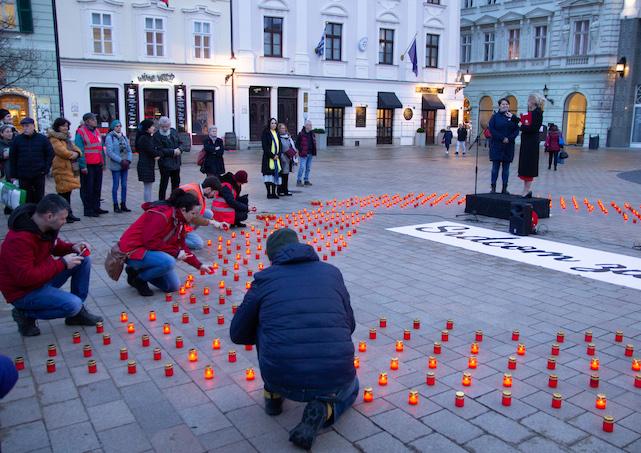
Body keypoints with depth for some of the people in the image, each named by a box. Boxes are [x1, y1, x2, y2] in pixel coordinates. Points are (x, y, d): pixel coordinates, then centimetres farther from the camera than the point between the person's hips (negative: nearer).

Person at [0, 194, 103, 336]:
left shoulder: (46, 226, -5)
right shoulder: (19, 239, -31)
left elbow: (54, 245, 16)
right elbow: (26, 277, -33)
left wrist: (72, 247, -6)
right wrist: (62, 263, -29)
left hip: (43, 276, 9)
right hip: (24, 291, -9)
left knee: (84, 259, -4)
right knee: (73, 305, -25)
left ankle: (77, 313, 5)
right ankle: (26, 314, -1)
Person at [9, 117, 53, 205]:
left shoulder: (42, 139, 0)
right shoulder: (17, 139, 1)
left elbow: (50, 154, 5)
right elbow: (12, 157, 5)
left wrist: (46, 169, -4)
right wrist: (13, 175, 2)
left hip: (39, 175, 0)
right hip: (23, 176, 0)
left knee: (39, 199, 8)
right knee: (26, 200, 4)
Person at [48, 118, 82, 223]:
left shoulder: (66, 138, 22)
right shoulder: (54, 138, -8)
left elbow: (74, 147, 16)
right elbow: (61, 151, -20)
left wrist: (77, 153, -6)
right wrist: (72, 154, -7)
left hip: (70, 168, 9)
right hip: (62, 168, -9)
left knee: (68, 191, 13)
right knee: (63, 192, -8)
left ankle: (69, 214, 20)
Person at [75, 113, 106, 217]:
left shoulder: (97, 131, 13)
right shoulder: (81, 132, -10)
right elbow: (80, 150, -14)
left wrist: (102, 161, 13)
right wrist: (83, 166, -18)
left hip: (98, 164, 7)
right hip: (87, 165, -7)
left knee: (97, 187, 13)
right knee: (87, 188, -1)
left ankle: (96, 207, 24)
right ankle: (88, 210, 6)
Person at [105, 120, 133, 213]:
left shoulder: (124, 136, 11)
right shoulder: (109, 137, -5)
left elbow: (129, 150, 11)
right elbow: (109, 152, -13)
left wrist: (128, 160, -5)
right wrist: (121, 161, -16)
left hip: (125, 165, 5)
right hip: (115, 165, -5)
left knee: (124, 185, 8)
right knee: (116, 185, 1)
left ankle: (123, 205, 16)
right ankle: (116, 206, 8)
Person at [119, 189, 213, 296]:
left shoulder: (178, 220, 5)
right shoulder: (161, 215, -25)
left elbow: (182, 246, 11)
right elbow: (151, 242, -28)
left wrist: (199, 265, 7)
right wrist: (175, 252, -23)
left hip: (148, 250, 10)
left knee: (173, 286, 6)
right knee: (169, 262, -35)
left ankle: (138, 270, 17)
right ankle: (138, 278, -10)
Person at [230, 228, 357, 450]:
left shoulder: (264, 278, 7)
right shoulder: (332, 272, 12)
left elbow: (238, 334, 16)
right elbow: (349, 325, 20)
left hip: (283, 380, 0)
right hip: (334, 379, 0)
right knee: (350, 387, 37)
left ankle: (273, 394, 29)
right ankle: (324, 409, 5)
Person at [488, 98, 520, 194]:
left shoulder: (513, 117, 9)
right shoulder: (495, 116, 3)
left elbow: (516, 130, 3)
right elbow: (491, 129, -7)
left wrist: (509, 138, -14)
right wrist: (502, 138, -15)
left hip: (508, 146, 2)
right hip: (497, 145, -2)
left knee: (506, 168, 4)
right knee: (496, 166, -2)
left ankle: (504, 188, 7)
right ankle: (493, 188, 1)